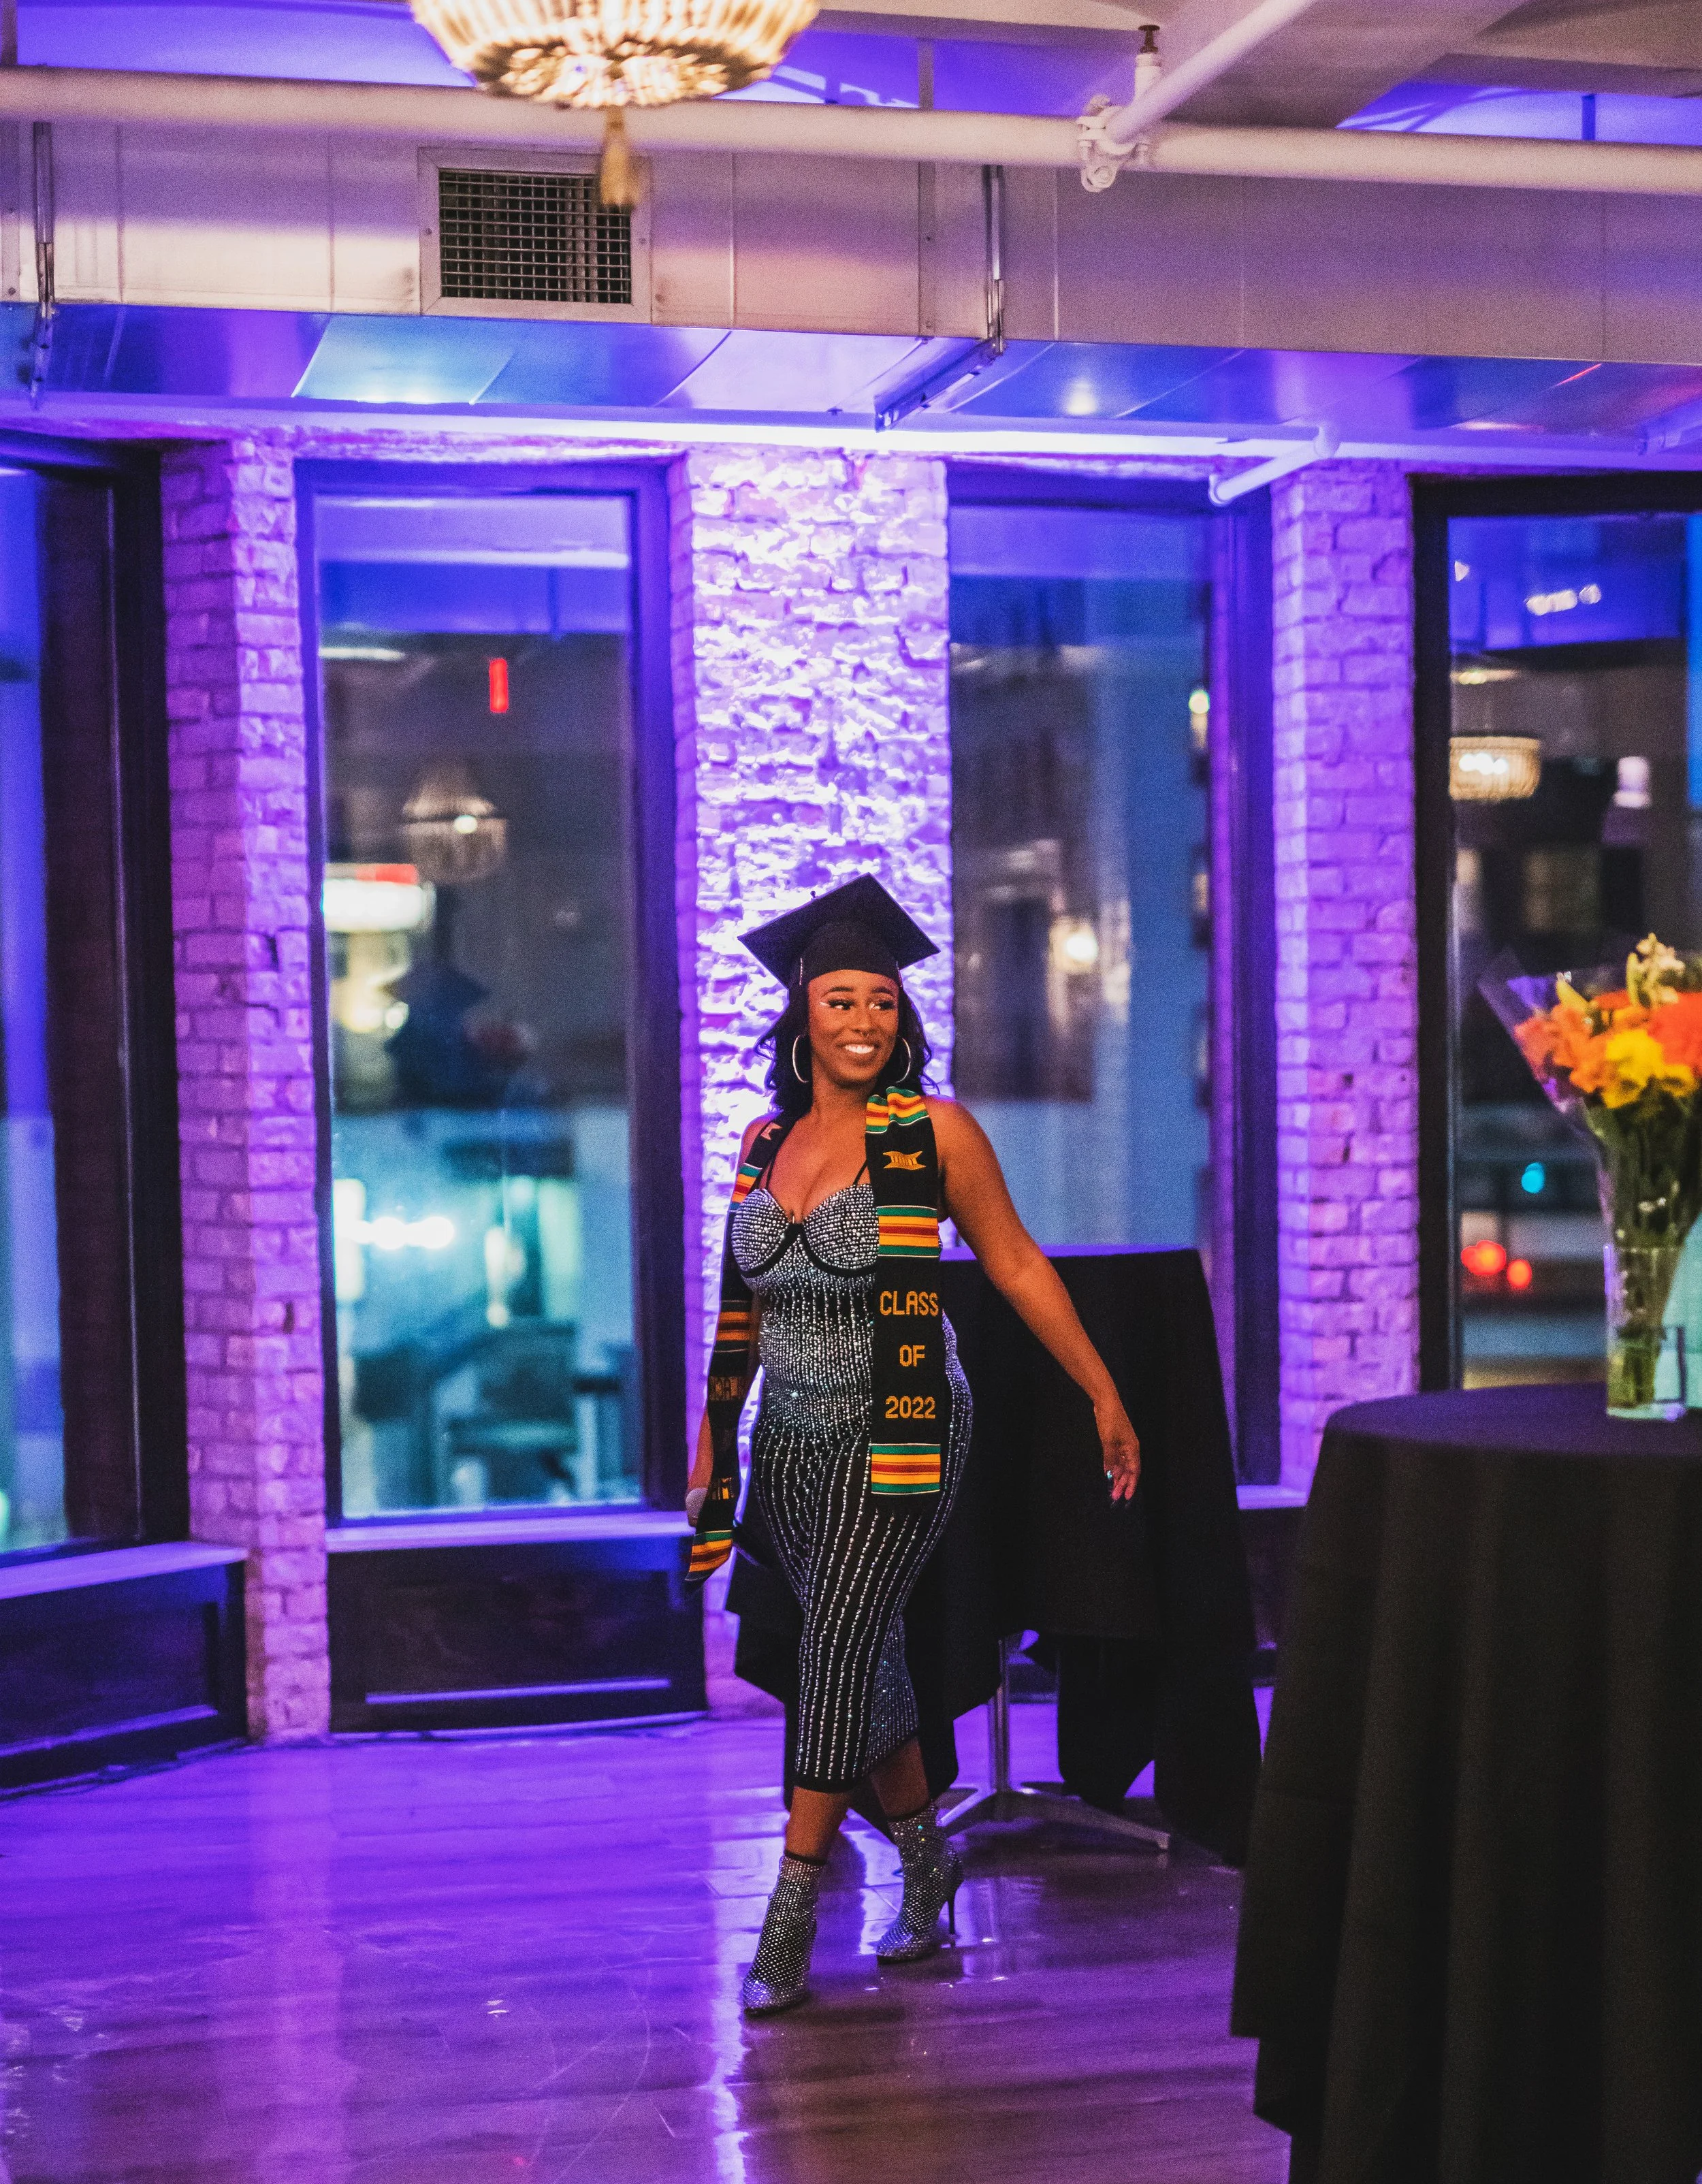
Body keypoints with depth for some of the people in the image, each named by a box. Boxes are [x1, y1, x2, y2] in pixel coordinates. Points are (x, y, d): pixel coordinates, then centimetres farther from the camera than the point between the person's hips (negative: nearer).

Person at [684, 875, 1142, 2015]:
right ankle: (927, 1859, 31)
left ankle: (791, 1920, -5)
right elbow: (741, 1308, 15)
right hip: (794, 1439, 5)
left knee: (840, 1652, -10)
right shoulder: (766, 1143, 7)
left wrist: (1106, 1399, -1)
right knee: (863, 1659, 12)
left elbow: (1019, 1266, -2)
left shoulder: (936, 1133, -8)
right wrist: (712, 1444, 18)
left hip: (899, 1435, -5)